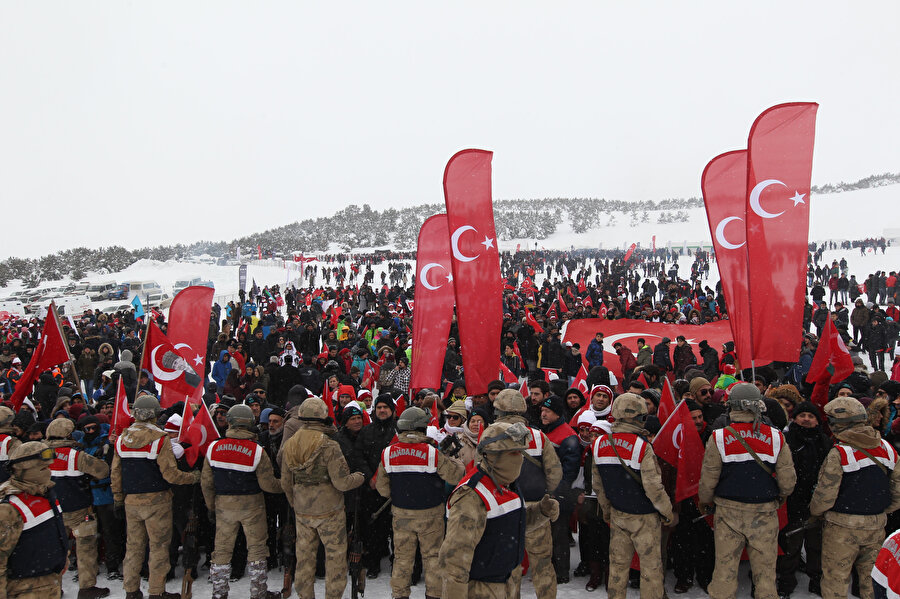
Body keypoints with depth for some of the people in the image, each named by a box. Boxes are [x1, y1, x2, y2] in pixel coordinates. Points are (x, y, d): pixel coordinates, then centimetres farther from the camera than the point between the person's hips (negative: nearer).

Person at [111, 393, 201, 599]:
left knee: (133, 545, 15)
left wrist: (118, 500, 17)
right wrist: (194, 477, -1)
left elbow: (115, 474, 7)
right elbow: (170, 474, -16)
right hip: (156, 501, -5)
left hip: (131, 501, 5)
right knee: (159, 546, 5)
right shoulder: (159, 438, -15)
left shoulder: (122, 438, 2)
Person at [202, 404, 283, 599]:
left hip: (223, 504, 3)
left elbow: (206, 483, 0)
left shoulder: (213, 447, -6)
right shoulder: (257, 451, -16)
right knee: (256, 548, 10)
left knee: (222, 548, 14)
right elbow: (268, 484, -14)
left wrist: (211, 507, 13)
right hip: (251, 505, -3)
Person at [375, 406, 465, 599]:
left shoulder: (388, 453, -7)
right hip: (430, 515, -3)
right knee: (433, 556, 13)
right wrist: (453, 458, 6)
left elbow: (382, 488, 2)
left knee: (402, 557, 16)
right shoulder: (433, 453, -19)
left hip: (401, 515, 3)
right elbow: (457, 475, -13)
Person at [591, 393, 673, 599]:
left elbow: (597, 483, 6)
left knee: (618, 563, 16)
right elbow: (653, 486, -19)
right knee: (651, 565, 8)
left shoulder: (600, 443, -3)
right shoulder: (641, 445, -20)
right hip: (644, 516, -5)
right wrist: (667, 511, -4)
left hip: (617, 513, 5)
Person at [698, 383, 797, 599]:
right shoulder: (776, 437, -7)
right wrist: (779, 497, 19)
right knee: (765, 569, 12)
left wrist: (704, 501, 13)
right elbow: (788, 481, -3)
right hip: (764, 514, 1)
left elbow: (708, 479, -6)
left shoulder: (718, 437, -10)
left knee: (725, 567, 10)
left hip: (728, 512, -1)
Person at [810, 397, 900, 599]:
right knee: (870, 577, 21)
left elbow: (825, 496, -15)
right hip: (876, 526, 6)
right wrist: (879, 512, 18)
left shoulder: (839, 454, -19)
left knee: (835, 581, 7)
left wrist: (814, 512, 4)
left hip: (843, 528, -6)